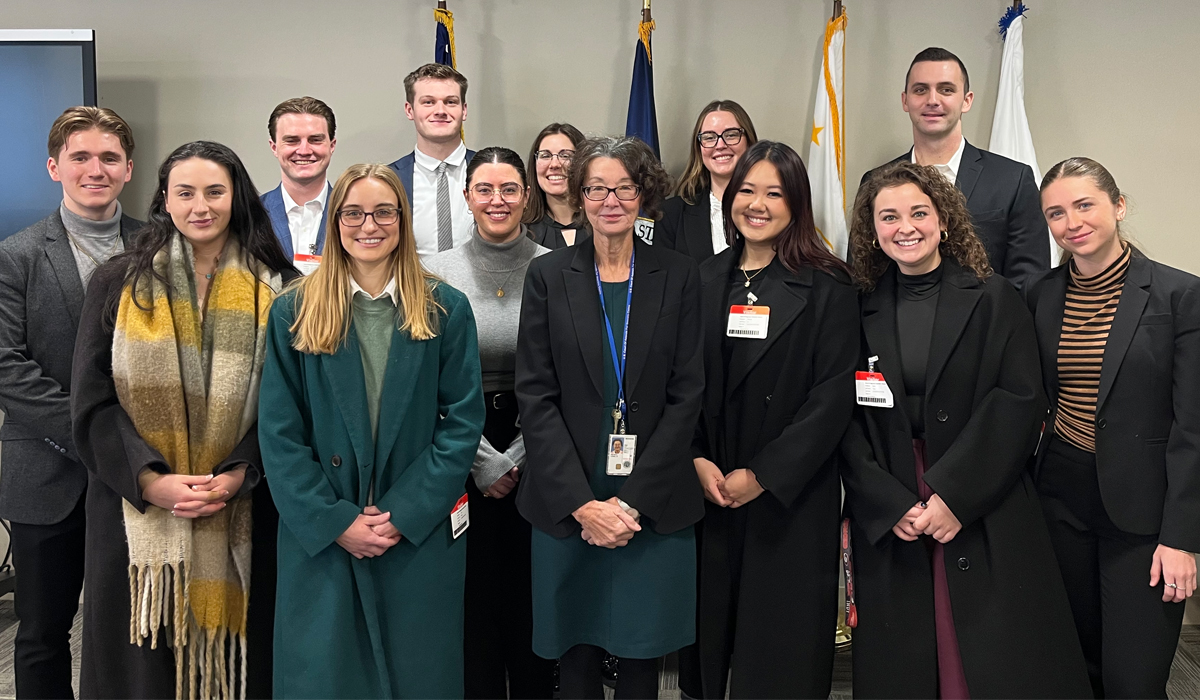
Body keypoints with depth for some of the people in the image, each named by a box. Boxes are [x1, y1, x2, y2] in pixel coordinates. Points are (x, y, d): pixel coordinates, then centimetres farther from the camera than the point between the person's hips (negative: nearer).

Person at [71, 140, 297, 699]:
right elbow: (92, 401, -1)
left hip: (241, 515, 0)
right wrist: (151, 480, -13)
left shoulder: (272, 292, 3)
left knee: (233, 655, 7)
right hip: (136, 515, 0)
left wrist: (237, 475, -14)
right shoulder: (119, 285, 3)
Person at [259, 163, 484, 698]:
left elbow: (463, 421, -3)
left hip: (421, 539, 0)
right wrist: (336, 522, -10)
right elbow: (279, 437, -2)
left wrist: (404, 515, -10)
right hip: (320, 540, 0)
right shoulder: (293, 313, 2)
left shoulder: (446, 311, 1)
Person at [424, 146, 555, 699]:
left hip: (537, 454, 0)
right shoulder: (439, 272, -2)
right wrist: (486, 461, -7)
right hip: (464, 459, 0)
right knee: (475, 591, 9)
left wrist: (517, 458, -7)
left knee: (533, 589, 10)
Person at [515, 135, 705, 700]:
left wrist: (633, 501, -10)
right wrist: (583, 504, -11)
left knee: (643, 654, 9)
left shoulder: (678, 277, 3)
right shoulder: (547, 276, 2)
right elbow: (535, 397, -3)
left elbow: (685, 395, -1)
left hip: (654, 506, 0)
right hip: (567, 507, 0)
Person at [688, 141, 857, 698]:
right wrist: (698, 460, -7)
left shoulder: (828, 288, -3)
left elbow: (833, 396, -9)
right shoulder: (702, 281, 8)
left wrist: (763, 476, -12)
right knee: (711, 637, 11)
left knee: (785, 647, 6)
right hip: (708, 493, 3)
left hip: (791, 497, -3)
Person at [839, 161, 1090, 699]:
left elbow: (1018, 403, -8)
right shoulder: (862, 314, 6)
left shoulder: (994, 300, 1)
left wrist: (953, 497, -16)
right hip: (888, 523, 2)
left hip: (986, 519, -1)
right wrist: (892, 506, -12)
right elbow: (849, 423, 1)